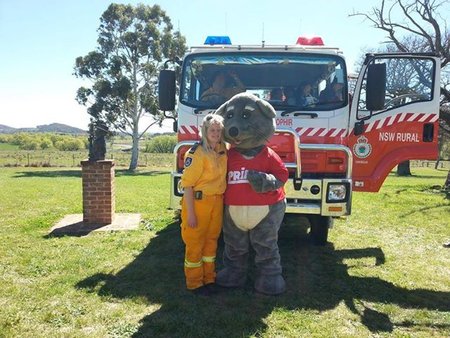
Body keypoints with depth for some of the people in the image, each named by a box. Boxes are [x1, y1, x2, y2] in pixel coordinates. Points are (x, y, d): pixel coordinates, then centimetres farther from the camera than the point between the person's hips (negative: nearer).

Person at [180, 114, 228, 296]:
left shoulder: (222, 149, 4)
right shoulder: (196, 153, -16)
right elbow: (187, 184, -17)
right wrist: (190, 213, -18)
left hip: (217, 202, 7)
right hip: (198, 201, -7)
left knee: (211, 240, 16)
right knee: (195, 243, 5)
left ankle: (209, 278, 31)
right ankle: (194, 283, 19)